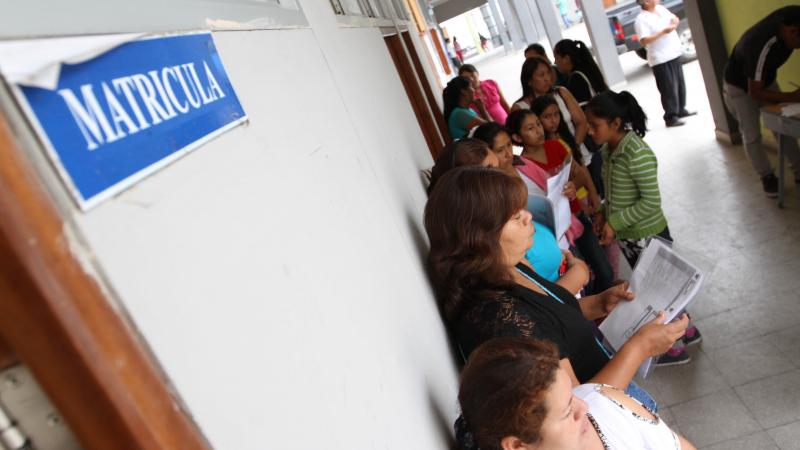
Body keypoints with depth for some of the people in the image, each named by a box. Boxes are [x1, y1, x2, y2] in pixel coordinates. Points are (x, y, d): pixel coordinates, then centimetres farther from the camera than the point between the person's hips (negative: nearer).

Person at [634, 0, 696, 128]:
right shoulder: (641, 19, -15)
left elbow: (675, 19, 21)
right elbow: (644, 41, -24)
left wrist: (674, 22, -3)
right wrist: (663, 32, -23)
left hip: (674, 54, 9)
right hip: (661, 60, -9)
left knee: (680, 84, 18)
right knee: (669, 89, -6)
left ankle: (681, 110, 32)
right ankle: (671, 117, 2)